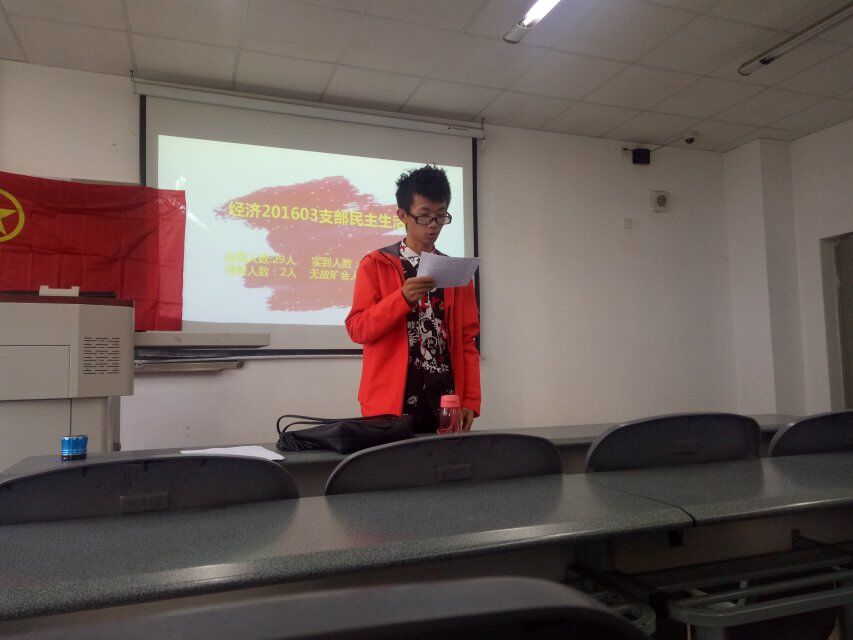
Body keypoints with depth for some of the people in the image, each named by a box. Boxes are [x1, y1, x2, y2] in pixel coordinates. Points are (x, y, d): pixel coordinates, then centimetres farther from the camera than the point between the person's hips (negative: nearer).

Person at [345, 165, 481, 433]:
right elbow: (357, 328, -5)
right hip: (392, 402, -3)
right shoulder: (375, 264, 1)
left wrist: (471, 400, 1)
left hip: (446, 401, 3)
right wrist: (403, 298, -19)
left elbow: (467, 341, 10)